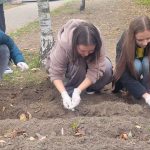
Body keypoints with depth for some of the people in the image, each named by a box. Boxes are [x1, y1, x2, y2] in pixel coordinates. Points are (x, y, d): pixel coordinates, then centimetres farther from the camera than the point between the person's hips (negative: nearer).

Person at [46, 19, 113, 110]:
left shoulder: (98, 42, -35)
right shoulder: (63, 44, -40)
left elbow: (95, 69, -34)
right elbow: (55, 74, -33)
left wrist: (78, 91, -43)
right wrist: (64, 95, -46)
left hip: (87, 63, 2)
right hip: (68, 65, -2)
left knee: (107, 67, -28)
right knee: (76, 66, -37)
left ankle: (92, 88, -3)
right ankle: (70, 89, -14)